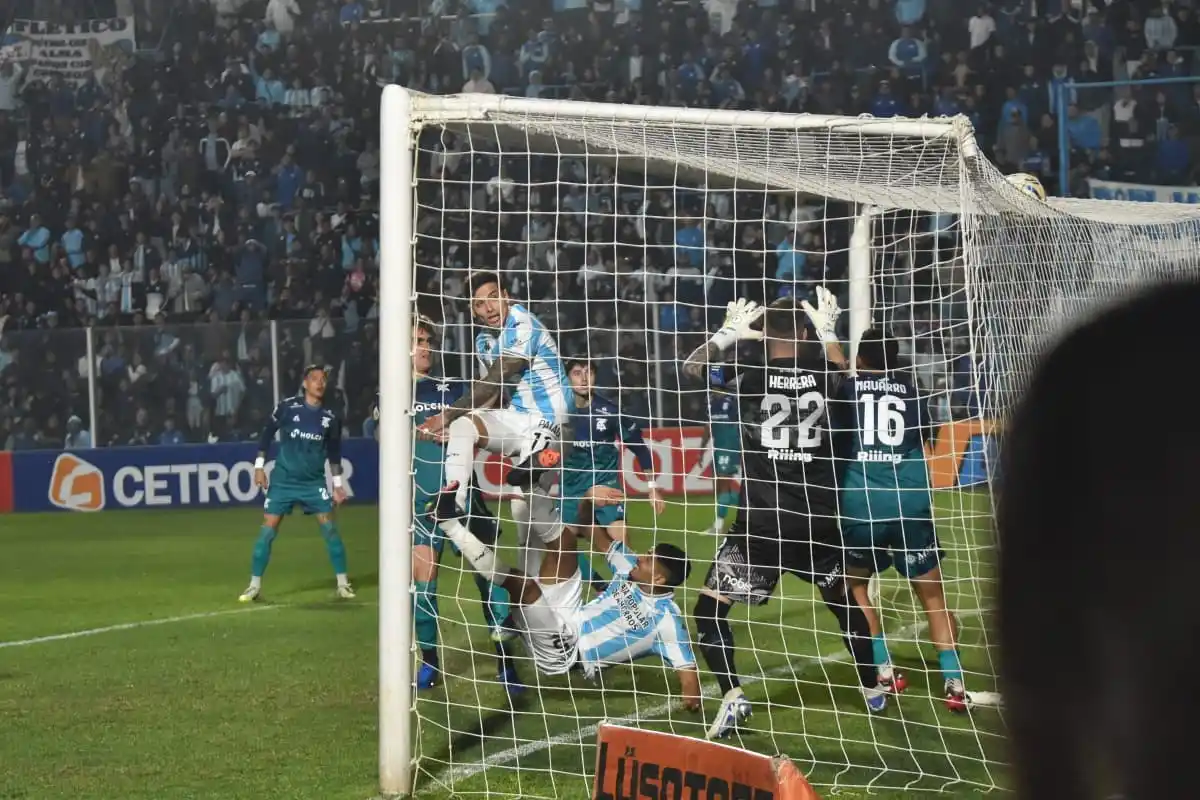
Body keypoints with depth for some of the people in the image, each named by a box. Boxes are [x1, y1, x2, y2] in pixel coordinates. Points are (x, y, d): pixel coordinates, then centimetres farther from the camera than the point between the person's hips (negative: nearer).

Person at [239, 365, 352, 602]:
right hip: (283, 480, -2)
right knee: (267, 530, -4)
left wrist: (338, 484, 11)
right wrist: (259, 467, -3)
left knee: (330, 528, -6)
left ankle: (343, 583, 4)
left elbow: (334, 452, 12)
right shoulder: (287, 407, -7)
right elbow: (267, 434, 2)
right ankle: (254, 586, 5)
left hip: (314, 482, 2)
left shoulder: (329, 417, 1)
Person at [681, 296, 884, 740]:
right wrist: (829, 332, 32)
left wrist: (729, 333, 14)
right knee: (844, 601, 26)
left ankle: (732, 695, -15)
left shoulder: (751, 368, -7)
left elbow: (691, 367, 8)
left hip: (762, 520, -3)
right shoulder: (824, 369, 1)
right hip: (819, 517, 3)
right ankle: (873, 688, 36)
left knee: (710, 607, 2)